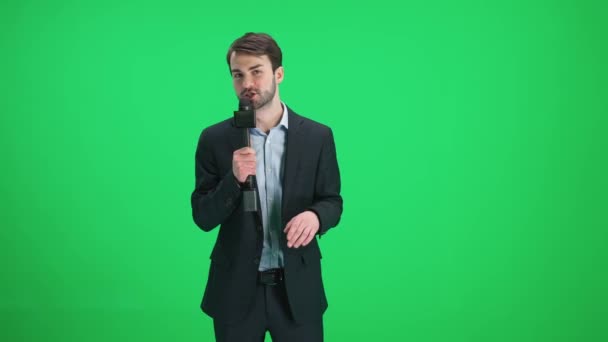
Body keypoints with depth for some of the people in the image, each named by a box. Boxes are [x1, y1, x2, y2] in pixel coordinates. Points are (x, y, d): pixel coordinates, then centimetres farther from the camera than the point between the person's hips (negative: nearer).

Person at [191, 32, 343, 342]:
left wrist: (314, 215, -19)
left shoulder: (317, 136, -2)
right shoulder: (214, 139, -2)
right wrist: (234, 179, -20)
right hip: (236, 289, 0)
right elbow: (203, 218, -3)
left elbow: (332, 202, 4)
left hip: (297, 287, 0)